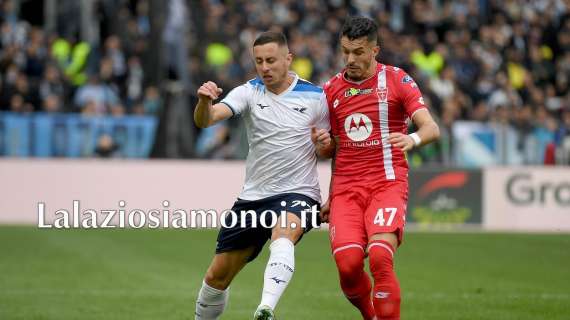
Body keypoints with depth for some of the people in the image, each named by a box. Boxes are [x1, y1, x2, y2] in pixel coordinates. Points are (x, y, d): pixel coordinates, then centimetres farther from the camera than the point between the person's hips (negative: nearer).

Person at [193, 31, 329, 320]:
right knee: (217, 275, 8)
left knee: (283, 235, -38)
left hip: (298, 193, -3)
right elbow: (205, 120, -17)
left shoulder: (315, 97, -3)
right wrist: (204, 100, -40)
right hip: (253, 196, 3)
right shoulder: (249, 92, -1)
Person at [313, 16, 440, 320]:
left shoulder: (397, 80, 0)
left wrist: (413, 139, -30)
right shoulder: (331, 89, 12)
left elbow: (432, 128, -8)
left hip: (387, 183, -3)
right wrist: (323, 144, -1)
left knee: (380, 256, -25)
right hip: (346, 187, 3)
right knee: (348, 263, -16)